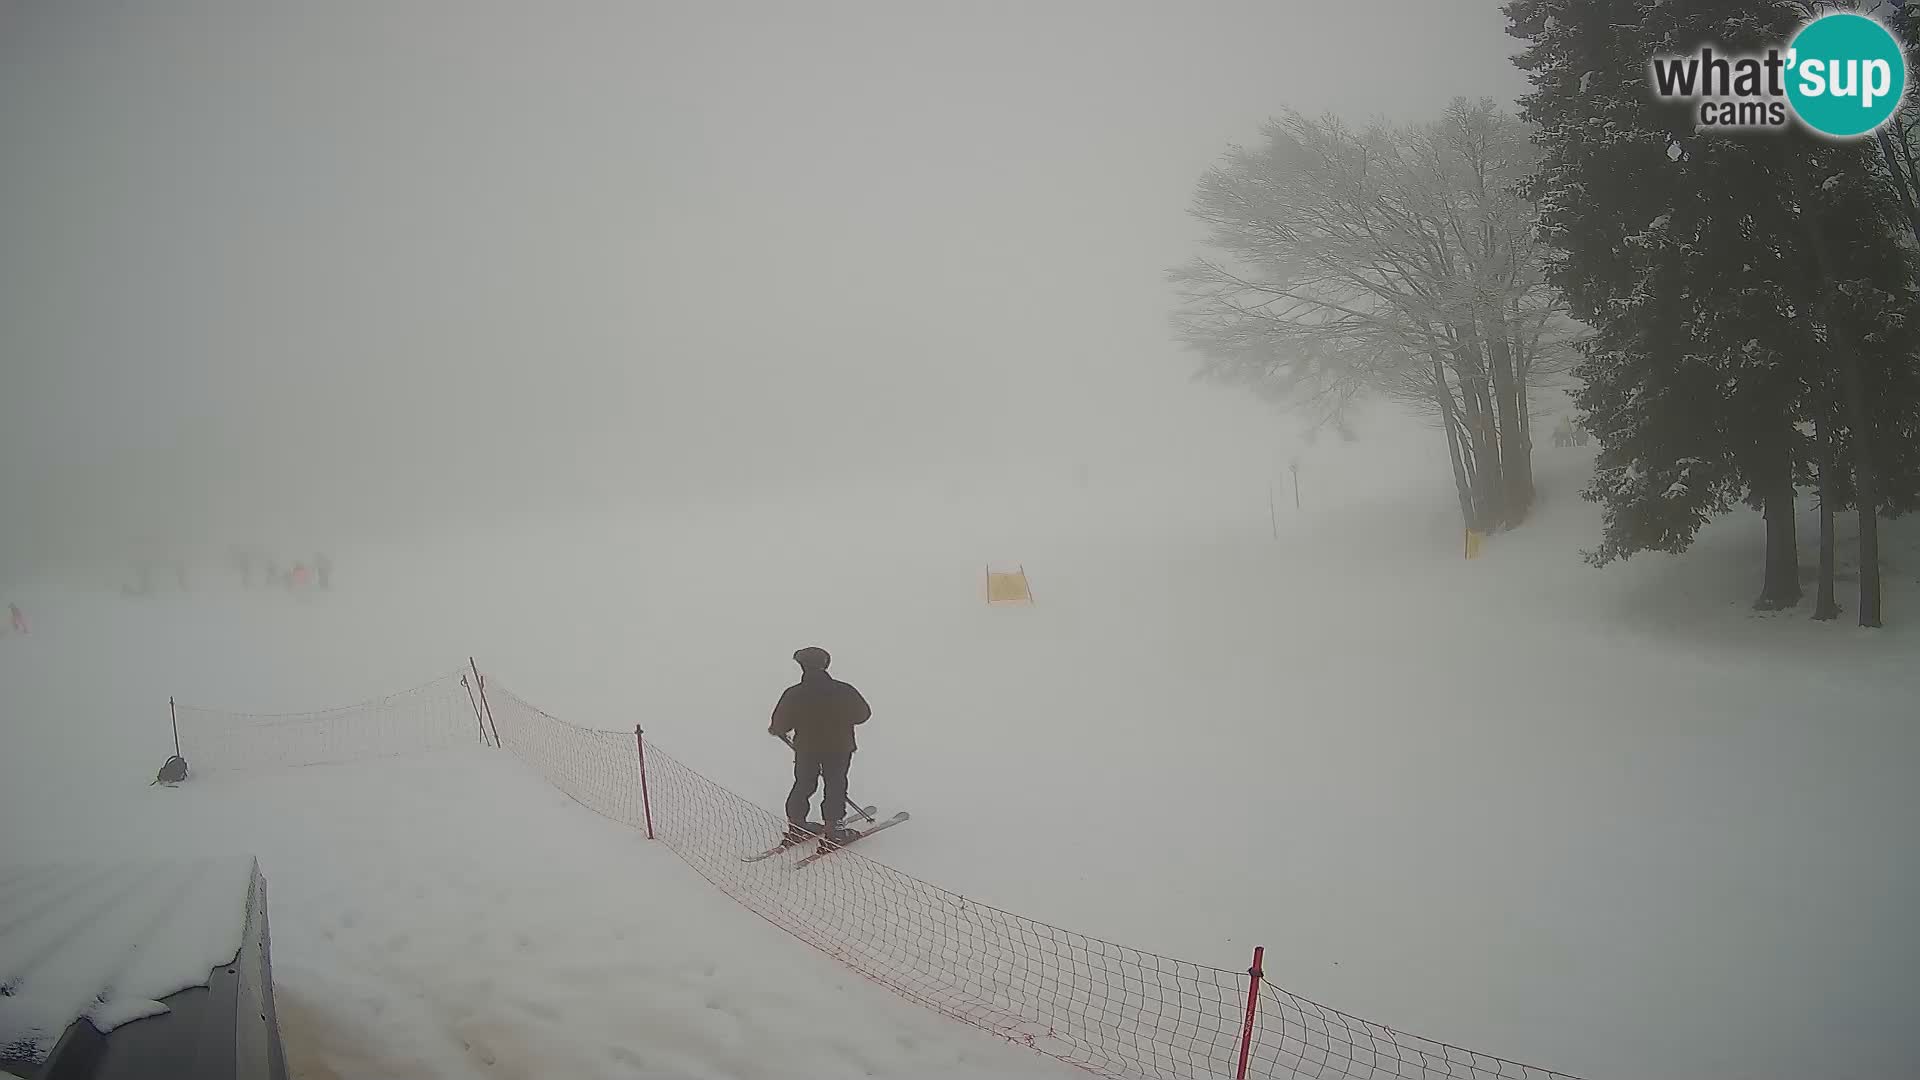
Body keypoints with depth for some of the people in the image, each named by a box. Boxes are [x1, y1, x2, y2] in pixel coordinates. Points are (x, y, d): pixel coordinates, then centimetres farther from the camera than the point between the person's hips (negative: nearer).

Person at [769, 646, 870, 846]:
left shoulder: (794, 694, -13)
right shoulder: (844, 691, -12)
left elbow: (780, 725, -7)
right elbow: (862, 714, -1)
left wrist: (777, 731, 17)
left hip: (806, 749, 1)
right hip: (839, 749, -1)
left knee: (803, 786, 17)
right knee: (835, 787, 9)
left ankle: (795, 827, 22)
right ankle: (830, 831, 5)